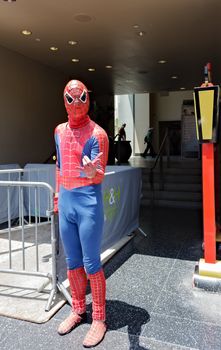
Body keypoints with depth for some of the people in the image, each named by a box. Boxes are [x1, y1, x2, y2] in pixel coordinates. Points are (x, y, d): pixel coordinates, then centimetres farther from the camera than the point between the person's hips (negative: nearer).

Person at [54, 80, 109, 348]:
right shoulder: (59, 131, 11)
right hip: (65, 203, 6)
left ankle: (99, 319, 21)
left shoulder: (97, 133, -9)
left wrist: (92, 172, -35)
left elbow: (100, 177, -13)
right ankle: (78, 310, 34)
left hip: (89, 204, -6)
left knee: (91, 264, 3)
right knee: (72, 262, 16)